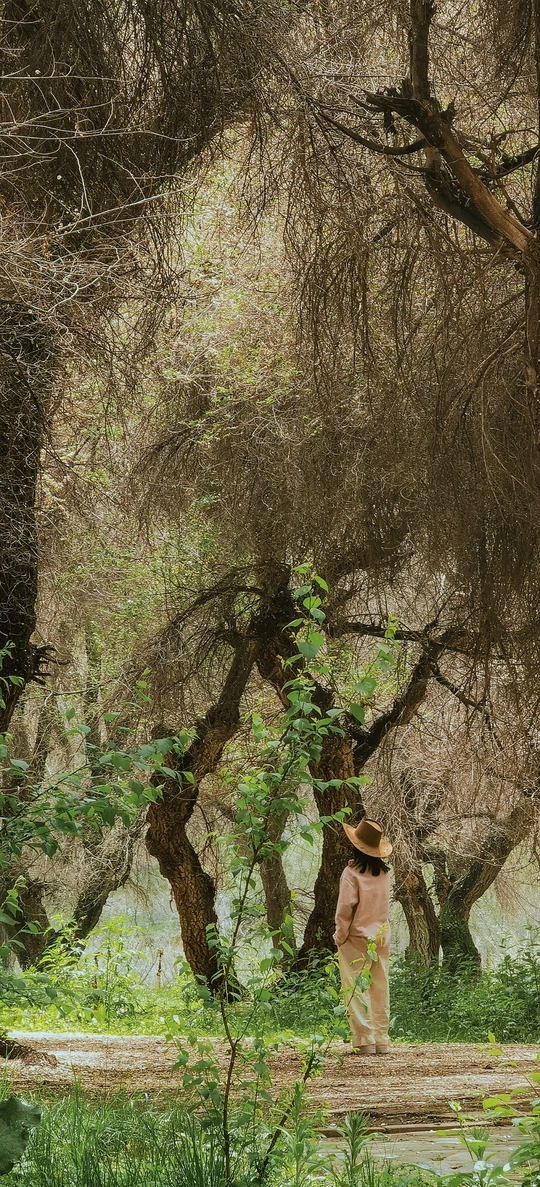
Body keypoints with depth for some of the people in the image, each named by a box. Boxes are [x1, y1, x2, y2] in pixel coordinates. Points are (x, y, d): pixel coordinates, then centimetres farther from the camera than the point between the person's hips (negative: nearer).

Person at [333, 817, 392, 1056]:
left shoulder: (352, 873, -13)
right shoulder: (384, 874, 4)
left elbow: (345, 909, -13)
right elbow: (385, 906, 8)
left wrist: (340, 936, -5)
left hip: (357, 939, -6)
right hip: (381, 938, 6)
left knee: (357, 990, -1)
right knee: (380, 990, 10)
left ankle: (365, 1042, -4)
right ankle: (381, 1041, 13)